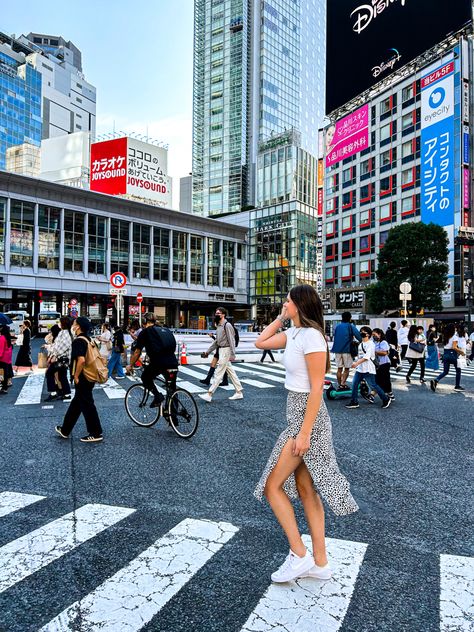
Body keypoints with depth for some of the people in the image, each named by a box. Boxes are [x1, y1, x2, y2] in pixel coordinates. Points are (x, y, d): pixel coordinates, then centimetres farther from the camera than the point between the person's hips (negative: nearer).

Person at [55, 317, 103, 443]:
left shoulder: (78, 340, -18)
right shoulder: (87, 339, 11)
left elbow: (81, 360, -30)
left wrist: (76, 376, -18)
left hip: (83, 379, -10)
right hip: (89, 377, 10)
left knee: (87, 405, -1)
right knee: (75, 404, 19)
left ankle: (96, 434, 7)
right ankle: (65, 430, 32)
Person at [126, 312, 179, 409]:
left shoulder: (145, 331, 10)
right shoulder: (166, 330, 24)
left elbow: (137, 351, 13)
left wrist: (130, 366, 27)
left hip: (158, 362, -4)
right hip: (173, 363, 5)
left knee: (145, 378, 25)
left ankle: (158, 395, 5)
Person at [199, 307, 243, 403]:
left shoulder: (227, 325, -13)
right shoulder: (218, 326, 15)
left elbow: (231, 341, -17)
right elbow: (216, 341, 20)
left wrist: (232, 354, -21)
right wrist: (208, 352, 19)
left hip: (226, 350, -10)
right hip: (221, 350, 10)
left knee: (219, 373, -7)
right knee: (231, 371, 12)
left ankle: (209, 394, -6)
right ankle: (239, 392, 19)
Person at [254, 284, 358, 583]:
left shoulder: (311, 336, -19)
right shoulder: (294, 333, 8)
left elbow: (317, 388, -21)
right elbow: (261, 343, 16)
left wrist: (304, 433, -21)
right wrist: (281, 318, 9)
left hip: (307, 418, -10)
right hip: (297, 415, 10)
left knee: (272, 486, 0)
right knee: (305, 489, 15)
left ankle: (299, 555, 14)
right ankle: (320, 563, 27)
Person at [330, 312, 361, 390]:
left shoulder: (337, 326, 11)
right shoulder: (351, 327, -5)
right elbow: (358, 336, -16)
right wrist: (360, 341, 3)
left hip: (337, 349, 4)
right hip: (347, 350, -4)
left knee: (339, 368, 11)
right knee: (347, 368, 4)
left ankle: (339, 385, 12)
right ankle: (343, 384, -6)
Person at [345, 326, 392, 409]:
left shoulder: (370, 344, -12)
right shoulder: (361, 344, 15)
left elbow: (367, 357, -22)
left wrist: (357, 363, -28)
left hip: (368, 369, -8)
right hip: (360, 369, 8)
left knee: (373, 386, -1)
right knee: (354, 384, 2)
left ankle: (386, 399, 17)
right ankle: (354, 402, 9)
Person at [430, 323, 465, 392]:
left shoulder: (446, 336, 9)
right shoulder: (455, 336, -11)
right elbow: (454, 347, -19)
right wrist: (461, 351, -6)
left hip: (445, 354, 6)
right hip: (452, 354, -6)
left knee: (445, 372, 7)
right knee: (458, 370, 16)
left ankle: (435, 381, -17)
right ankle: (457, 386, 22)